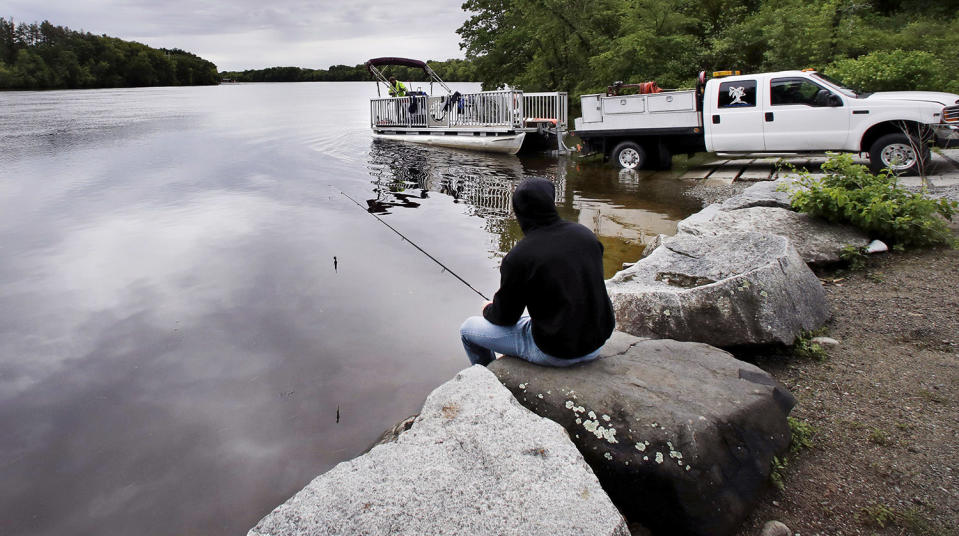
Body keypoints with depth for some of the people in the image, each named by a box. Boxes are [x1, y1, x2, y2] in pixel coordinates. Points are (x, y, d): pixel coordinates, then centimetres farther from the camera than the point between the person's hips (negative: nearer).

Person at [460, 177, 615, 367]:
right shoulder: (586, 234, -4)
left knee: (468, 328, 11)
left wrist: (488, 310, 15)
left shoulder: (518, 257, -21)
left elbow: (505, 317, -8)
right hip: (598, 342, 7)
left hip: (555, 353, -6)